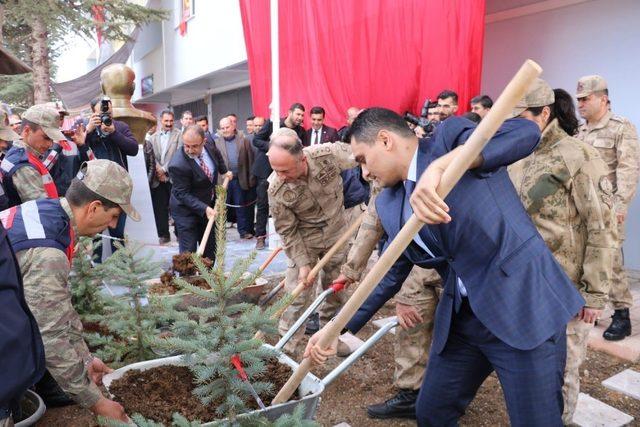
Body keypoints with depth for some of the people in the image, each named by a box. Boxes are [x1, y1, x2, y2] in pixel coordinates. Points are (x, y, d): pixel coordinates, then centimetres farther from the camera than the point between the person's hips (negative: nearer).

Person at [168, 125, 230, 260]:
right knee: (188, 252, -5)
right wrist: (204, 209, -33)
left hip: (209, 205, 7)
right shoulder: (178, 165, -30)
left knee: (210, 249, 16)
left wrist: (225, 173, 16)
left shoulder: (210, 149, -10)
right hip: (186, 210, -7)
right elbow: (183, 194, -25)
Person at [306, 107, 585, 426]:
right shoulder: (388, 203, 8)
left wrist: (439, 166, -37)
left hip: (525, 306, -6)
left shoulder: (449, 136, -9)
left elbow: (526, 132, -26)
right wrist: (338, 328, 8)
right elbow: (390, 275, 13)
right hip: (461, 319, 7)